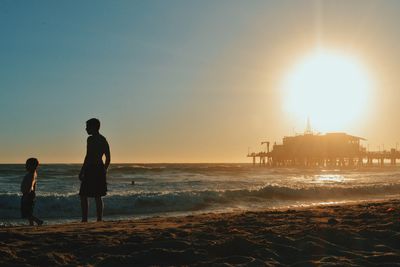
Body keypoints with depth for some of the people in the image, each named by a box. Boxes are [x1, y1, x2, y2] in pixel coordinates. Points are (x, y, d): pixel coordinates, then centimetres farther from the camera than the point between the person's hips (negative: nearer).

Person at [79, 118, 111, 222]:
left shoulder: (91, 139, -9)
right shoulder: (103, 140, 15)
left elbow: (88, 156, -17)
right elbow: (108, 158, 17)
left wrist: (82, 171, -15)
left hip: (91, 170, -8)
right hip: (100, 169, 8)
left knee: (83, 196, -3)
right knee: (98, 197, 9)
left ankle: (84, 220, -8)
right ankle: (99, 219, 7)